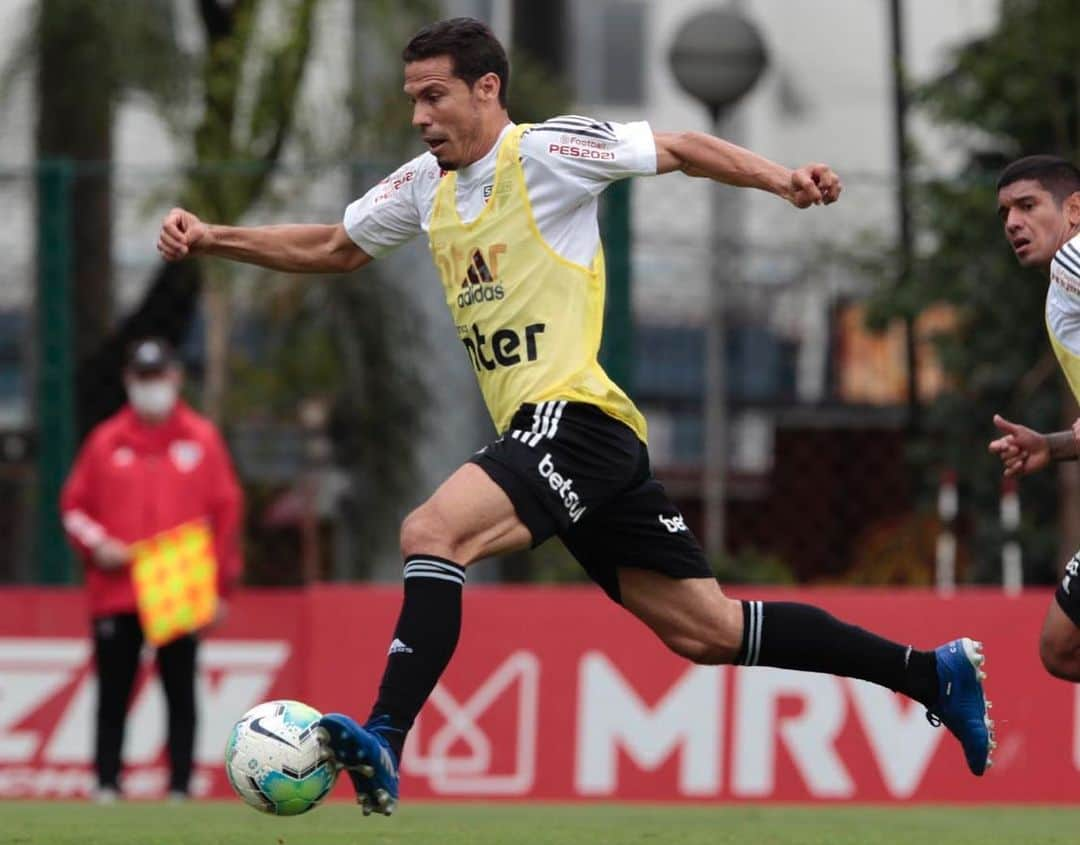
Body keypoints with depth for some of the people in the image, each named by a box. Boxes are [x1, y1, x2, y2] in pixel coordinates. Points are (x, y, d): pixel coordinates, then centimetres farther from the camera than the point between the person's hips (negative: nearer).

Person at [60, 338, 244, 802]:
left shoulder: (202, 439, 5)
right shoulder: (105, 441, 8)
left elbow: (226, 511, 5)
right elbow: (73, 505, 12)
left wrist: (220, 586, 0)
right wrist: (95, 545, -7)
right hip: (115, 594, 1)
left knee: (181, 691, 1)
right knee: (113, 694, 2)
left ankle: (180, 787, 3)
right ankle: (106, 785, 6)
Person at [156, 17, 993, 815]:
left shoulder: (545, 151, -6)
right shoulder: (425, 185, 17)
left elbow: (683, 149, -3)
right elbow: (333, 249, 29)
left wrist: (780, 178, -18)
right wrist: (214, 239, 19)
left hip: (575, 417, -8)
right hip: (544, 432, 8)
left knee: (432, 533, -25)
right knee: (705, 629, 8)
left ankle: (384, 746, -33)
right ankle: (933, 671, 15)